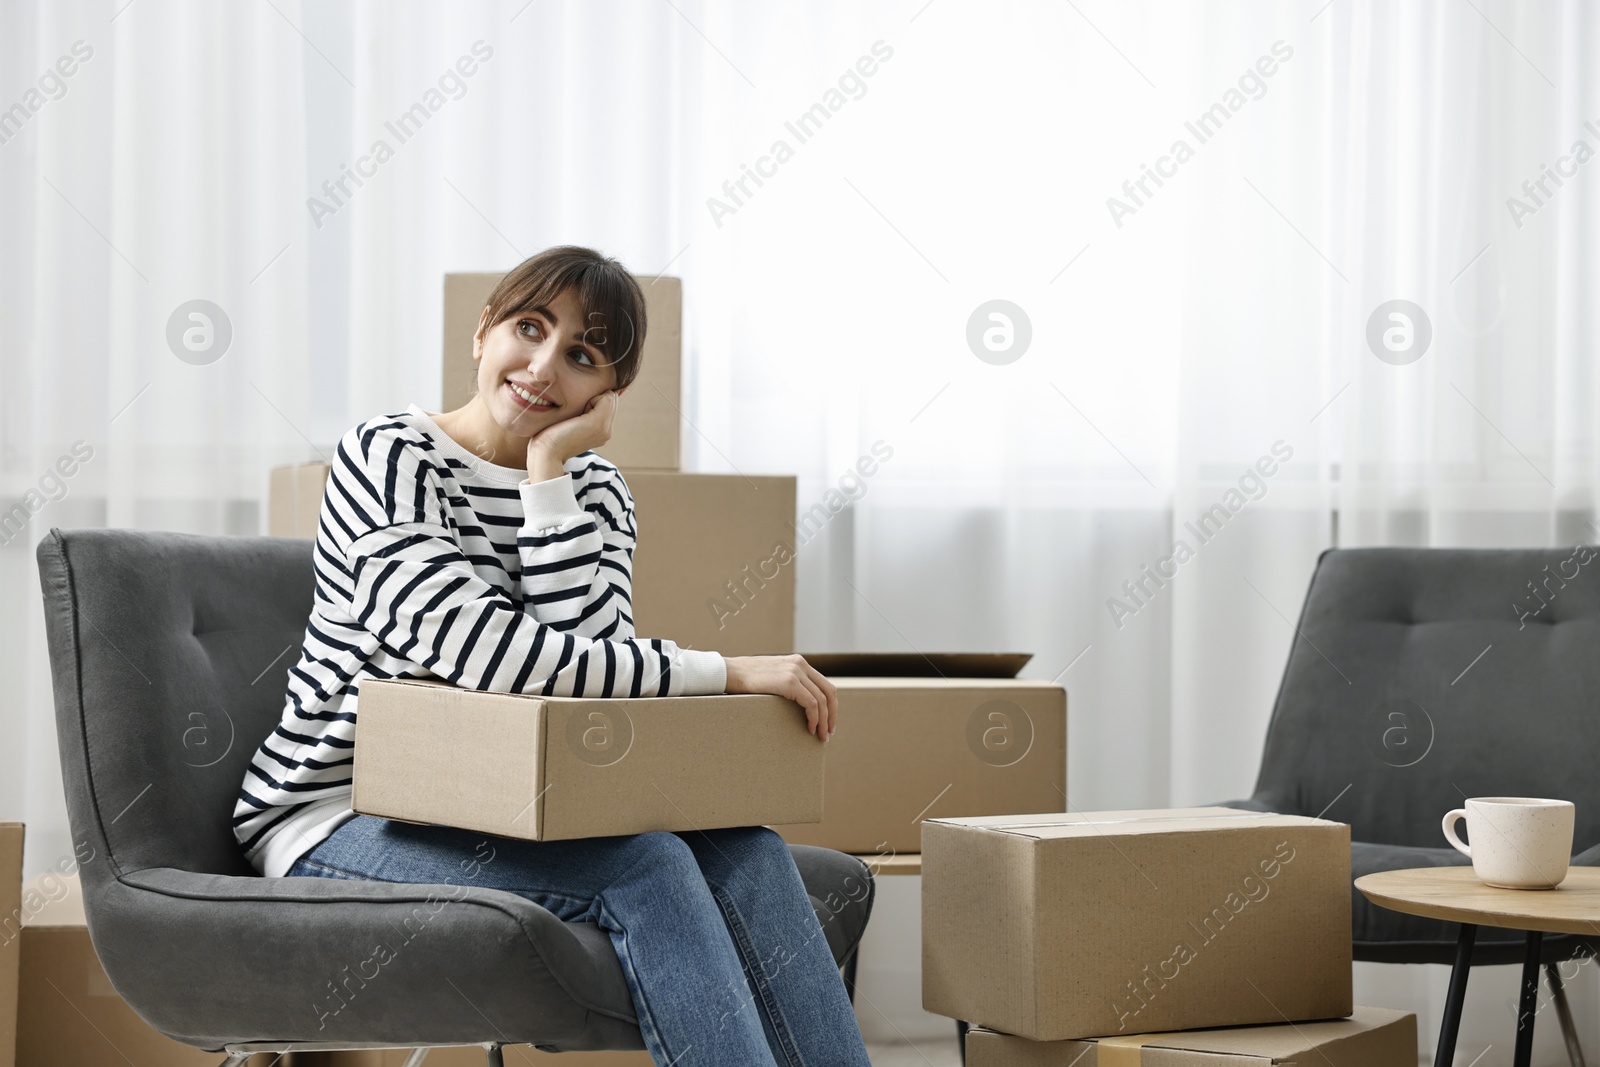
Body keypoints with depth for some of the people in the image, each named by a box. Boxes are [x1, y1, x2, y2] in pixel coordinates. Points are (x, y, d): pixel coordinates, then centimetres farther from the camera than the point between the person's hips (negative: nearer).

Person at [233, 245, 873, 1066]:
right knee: (645, 866, -28)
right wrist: (725, 672, -24)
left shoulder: (593, 489, 8)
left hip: (495, 810, 6)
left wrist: (548, 474, -14)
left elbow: (581, 648, -11)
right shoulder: (388, 458, -12)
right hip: (338, 824, -6)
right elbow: (484, 653, -25)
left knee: (742, 849, -19)